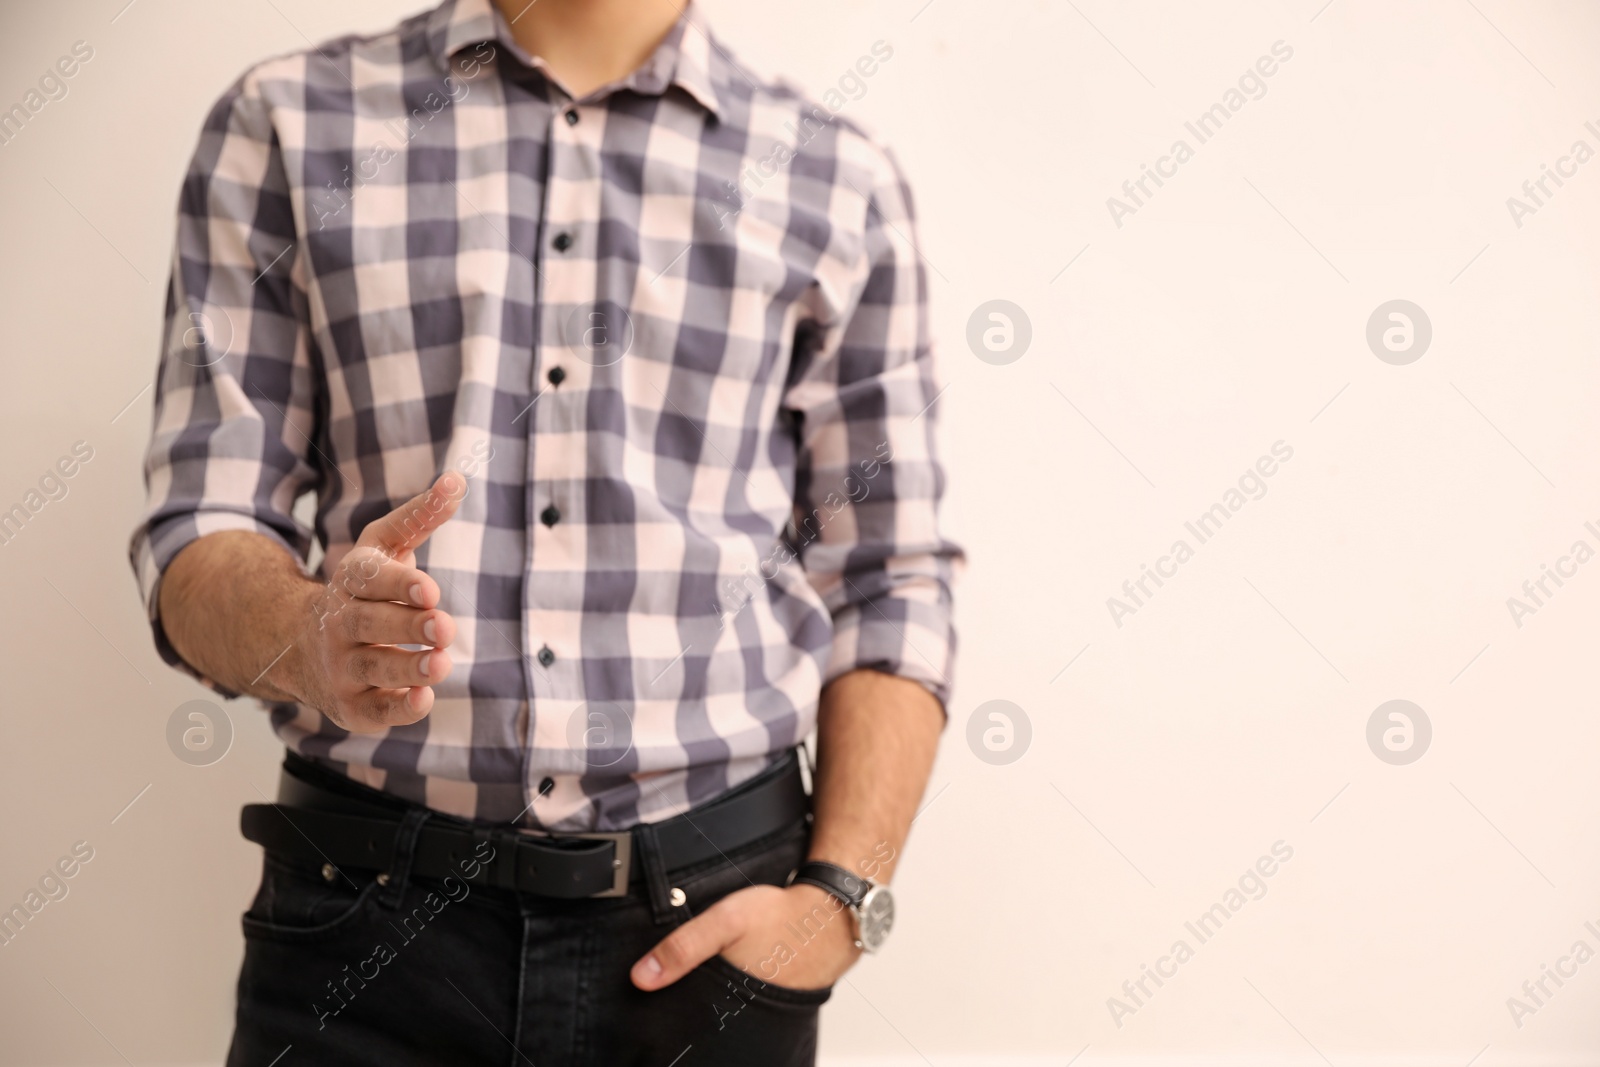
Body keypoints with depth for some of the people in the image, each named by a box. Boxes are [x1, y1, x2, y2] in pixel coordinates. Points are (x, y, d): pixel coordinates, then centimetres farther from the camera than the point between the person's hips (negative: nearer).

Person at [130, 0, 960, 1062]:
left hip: (708, 918, 1)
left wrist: (843, 896, -7)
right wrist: (311, 638, -22)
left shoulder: (840, 182, 5)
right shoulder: (287, 127, 4)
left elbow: (889, 587, 5)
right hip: (370, 911, 0)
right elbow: (200, 526, 0)